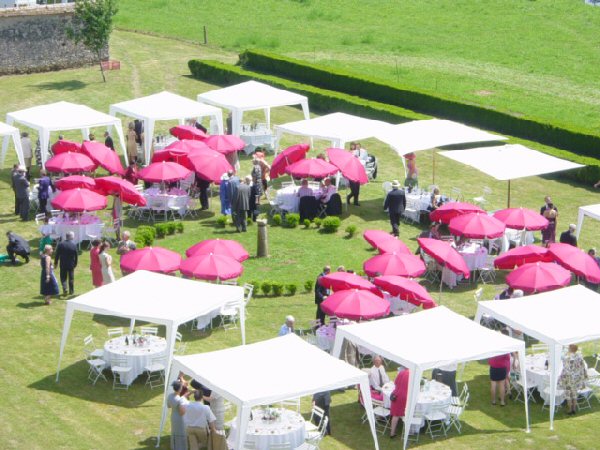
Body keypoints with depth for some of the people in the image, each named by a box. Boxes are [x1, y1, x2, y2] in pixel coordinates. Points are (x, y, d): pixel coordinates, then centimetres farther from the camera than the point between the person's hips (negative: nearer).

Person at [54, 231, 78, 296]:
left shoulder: (60, 244, -11)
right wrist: (75, 263, 9)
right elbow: (76, 256, -4)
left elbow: (57, 254, -7)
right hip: (71, 264, 1)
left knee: (63, 278, 9)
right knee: (71, 278, 13)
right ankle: (71, 291, 20)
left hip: (63, 264, -1)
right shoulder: (74, 245, -10)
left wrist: (56, 263, 4)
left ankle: (64, 288, -13)